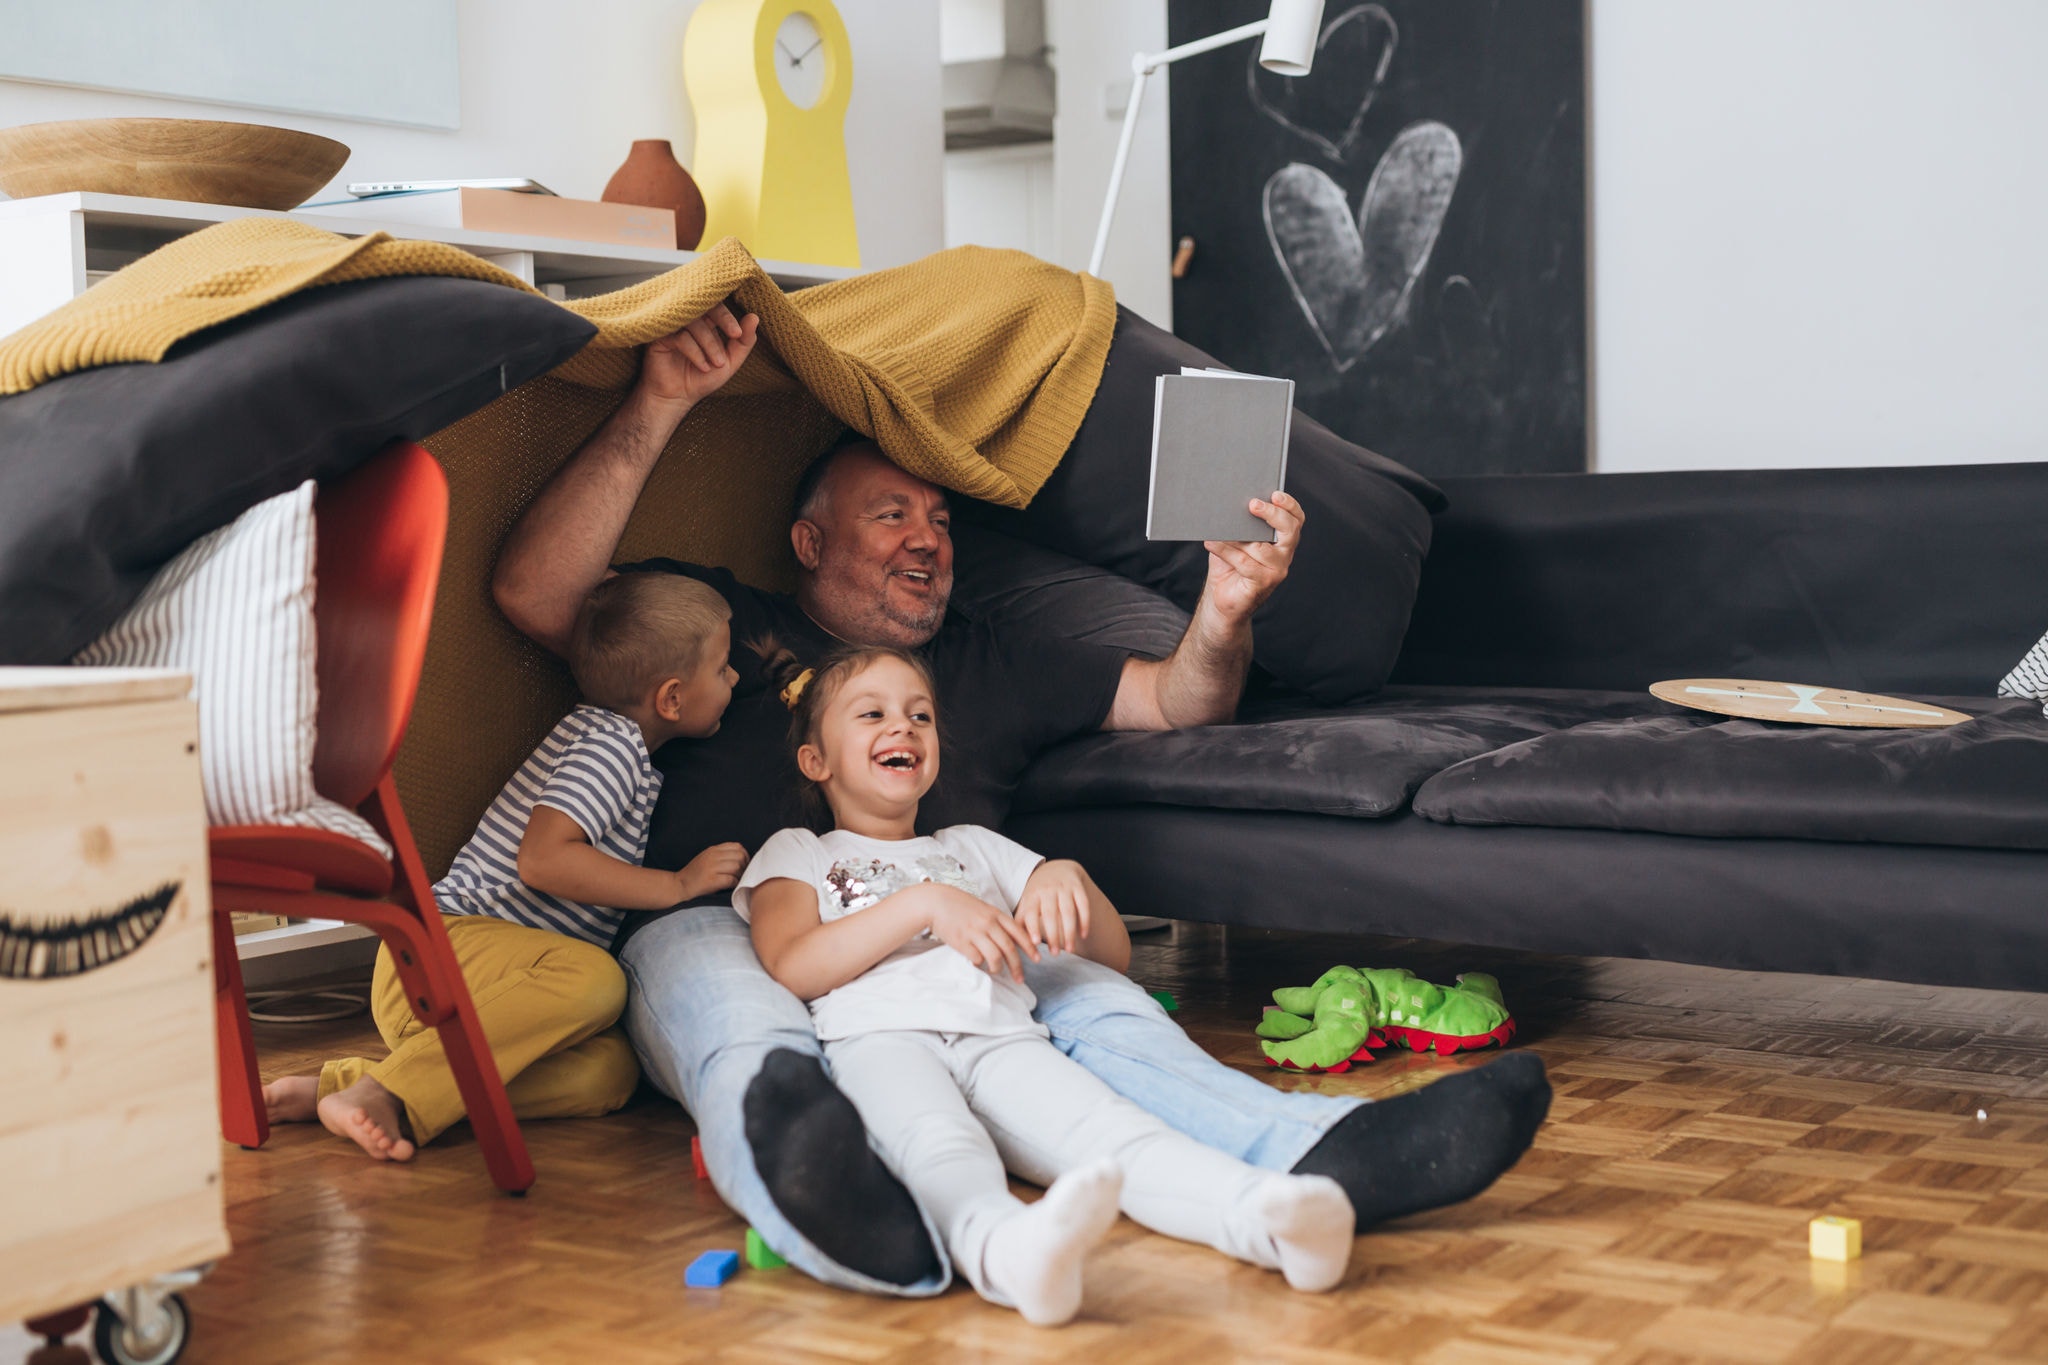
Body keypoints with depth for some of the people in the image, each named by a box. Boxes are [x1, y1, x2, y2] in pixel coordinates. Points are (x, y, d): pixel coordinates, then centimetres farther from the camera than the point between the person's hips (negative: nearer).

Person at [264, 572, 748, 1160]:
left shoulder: (611, 738, 22)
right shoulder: (611, 742, -8)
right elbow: (542, 858, -21)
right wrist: (678, 885, -15)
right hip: (442, 947, -9)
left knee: (609, 1071, -18)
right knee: (595, 980, -36)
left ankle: (348, 1084, -23)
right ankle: (383, 1095, -31)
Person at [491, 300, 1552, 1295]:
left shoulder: (990, 666, 34)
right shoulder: (723, 625, 23)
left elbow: (1178, 702, 30)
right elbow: (536, 593, 8)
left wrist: (1226, 608, 5)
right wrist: (660, 404, 2)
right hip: (721, 926, -2)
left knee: (1079, 994, -31)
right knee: (747, 1038, -40)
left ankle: (1305, 1155, -58)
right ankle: (829, 1198, -73)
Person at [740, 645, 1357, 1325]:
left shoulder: (974, 848, 41)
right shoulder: (796, 854, 29)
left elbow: (1114, 954, 35)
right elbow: (790, 969, 5)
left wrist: (1068, 879, 12)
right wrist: (921, 904, -3)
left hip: (999, 1038, 3)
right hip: (878, 1038, -3)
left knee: (1106, 1127, -31)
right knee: (939, 1143, -41)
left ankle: (1267, 1217, -58)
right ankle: (1008, 1248, -72)